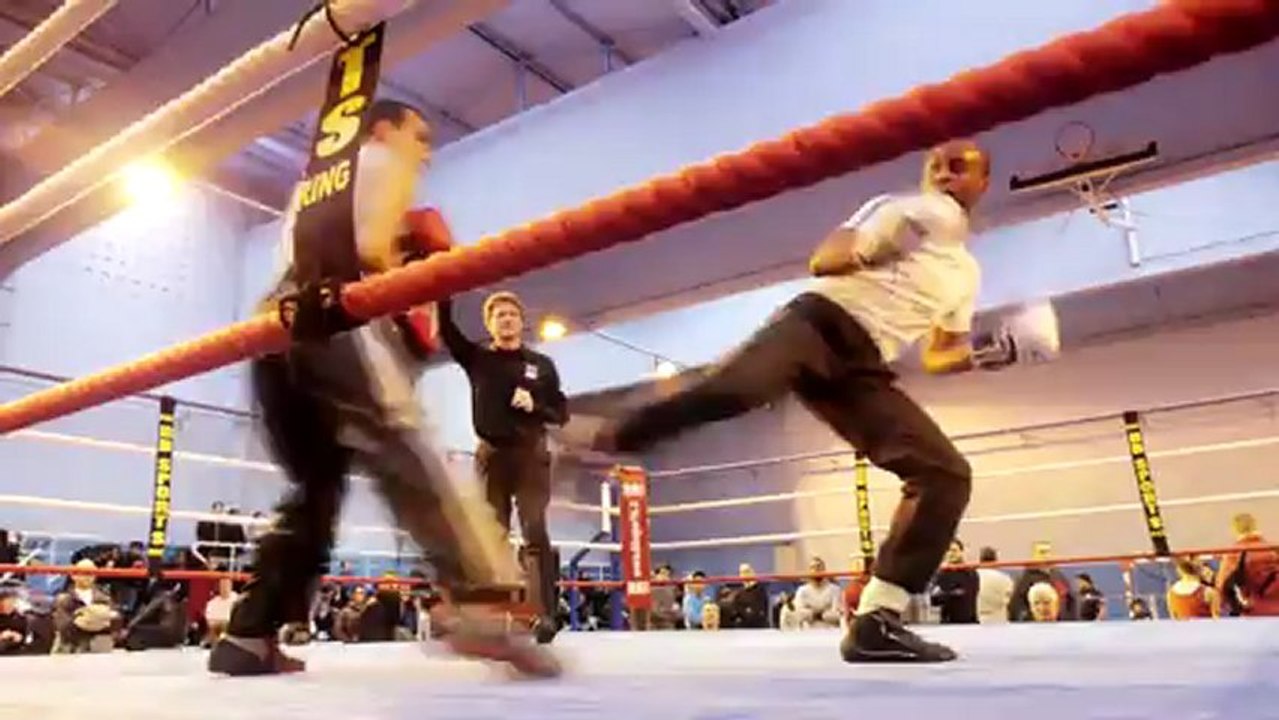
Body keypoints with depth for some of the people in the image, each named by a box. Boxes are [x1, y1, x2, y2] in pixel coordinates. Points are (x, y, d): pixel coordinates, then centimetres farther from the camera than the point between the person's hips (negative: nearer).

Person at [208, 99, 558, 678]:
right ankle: (481, 607, -33)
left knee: (315, 487, 13)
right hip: (340, 324, -8)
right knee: (414, 464, -19)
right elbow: (371, 249, -5)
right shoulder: (385, 162, 14)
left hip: (280, 327, 8)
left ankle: (249, 635, 10)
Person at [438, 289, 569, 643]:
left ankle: (546, 617, -15)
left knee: (535, 534, -10)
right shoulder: (477, 358, 9)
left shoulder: (542, 364, 9)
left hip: (530, 455, -1)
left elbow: (562, 413, 9)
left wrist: (535, 407, -11)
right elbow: (445, 327, -3)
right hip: (491, 455, 1)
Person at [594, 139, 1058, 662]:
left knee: (947, 474, -6)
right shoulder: (910, 209, 11)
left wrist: (996, 349, 17)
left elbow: (938, 358, 32)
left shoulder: (966, 274, 30)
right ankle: (618, 438, -21)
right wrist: (868, 249, -15)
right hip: (822, 321, -6)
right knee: (742, 384, -40)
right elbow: (821, 262, 0)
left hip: (863, 367, 6)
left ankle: (876, 621, -7)